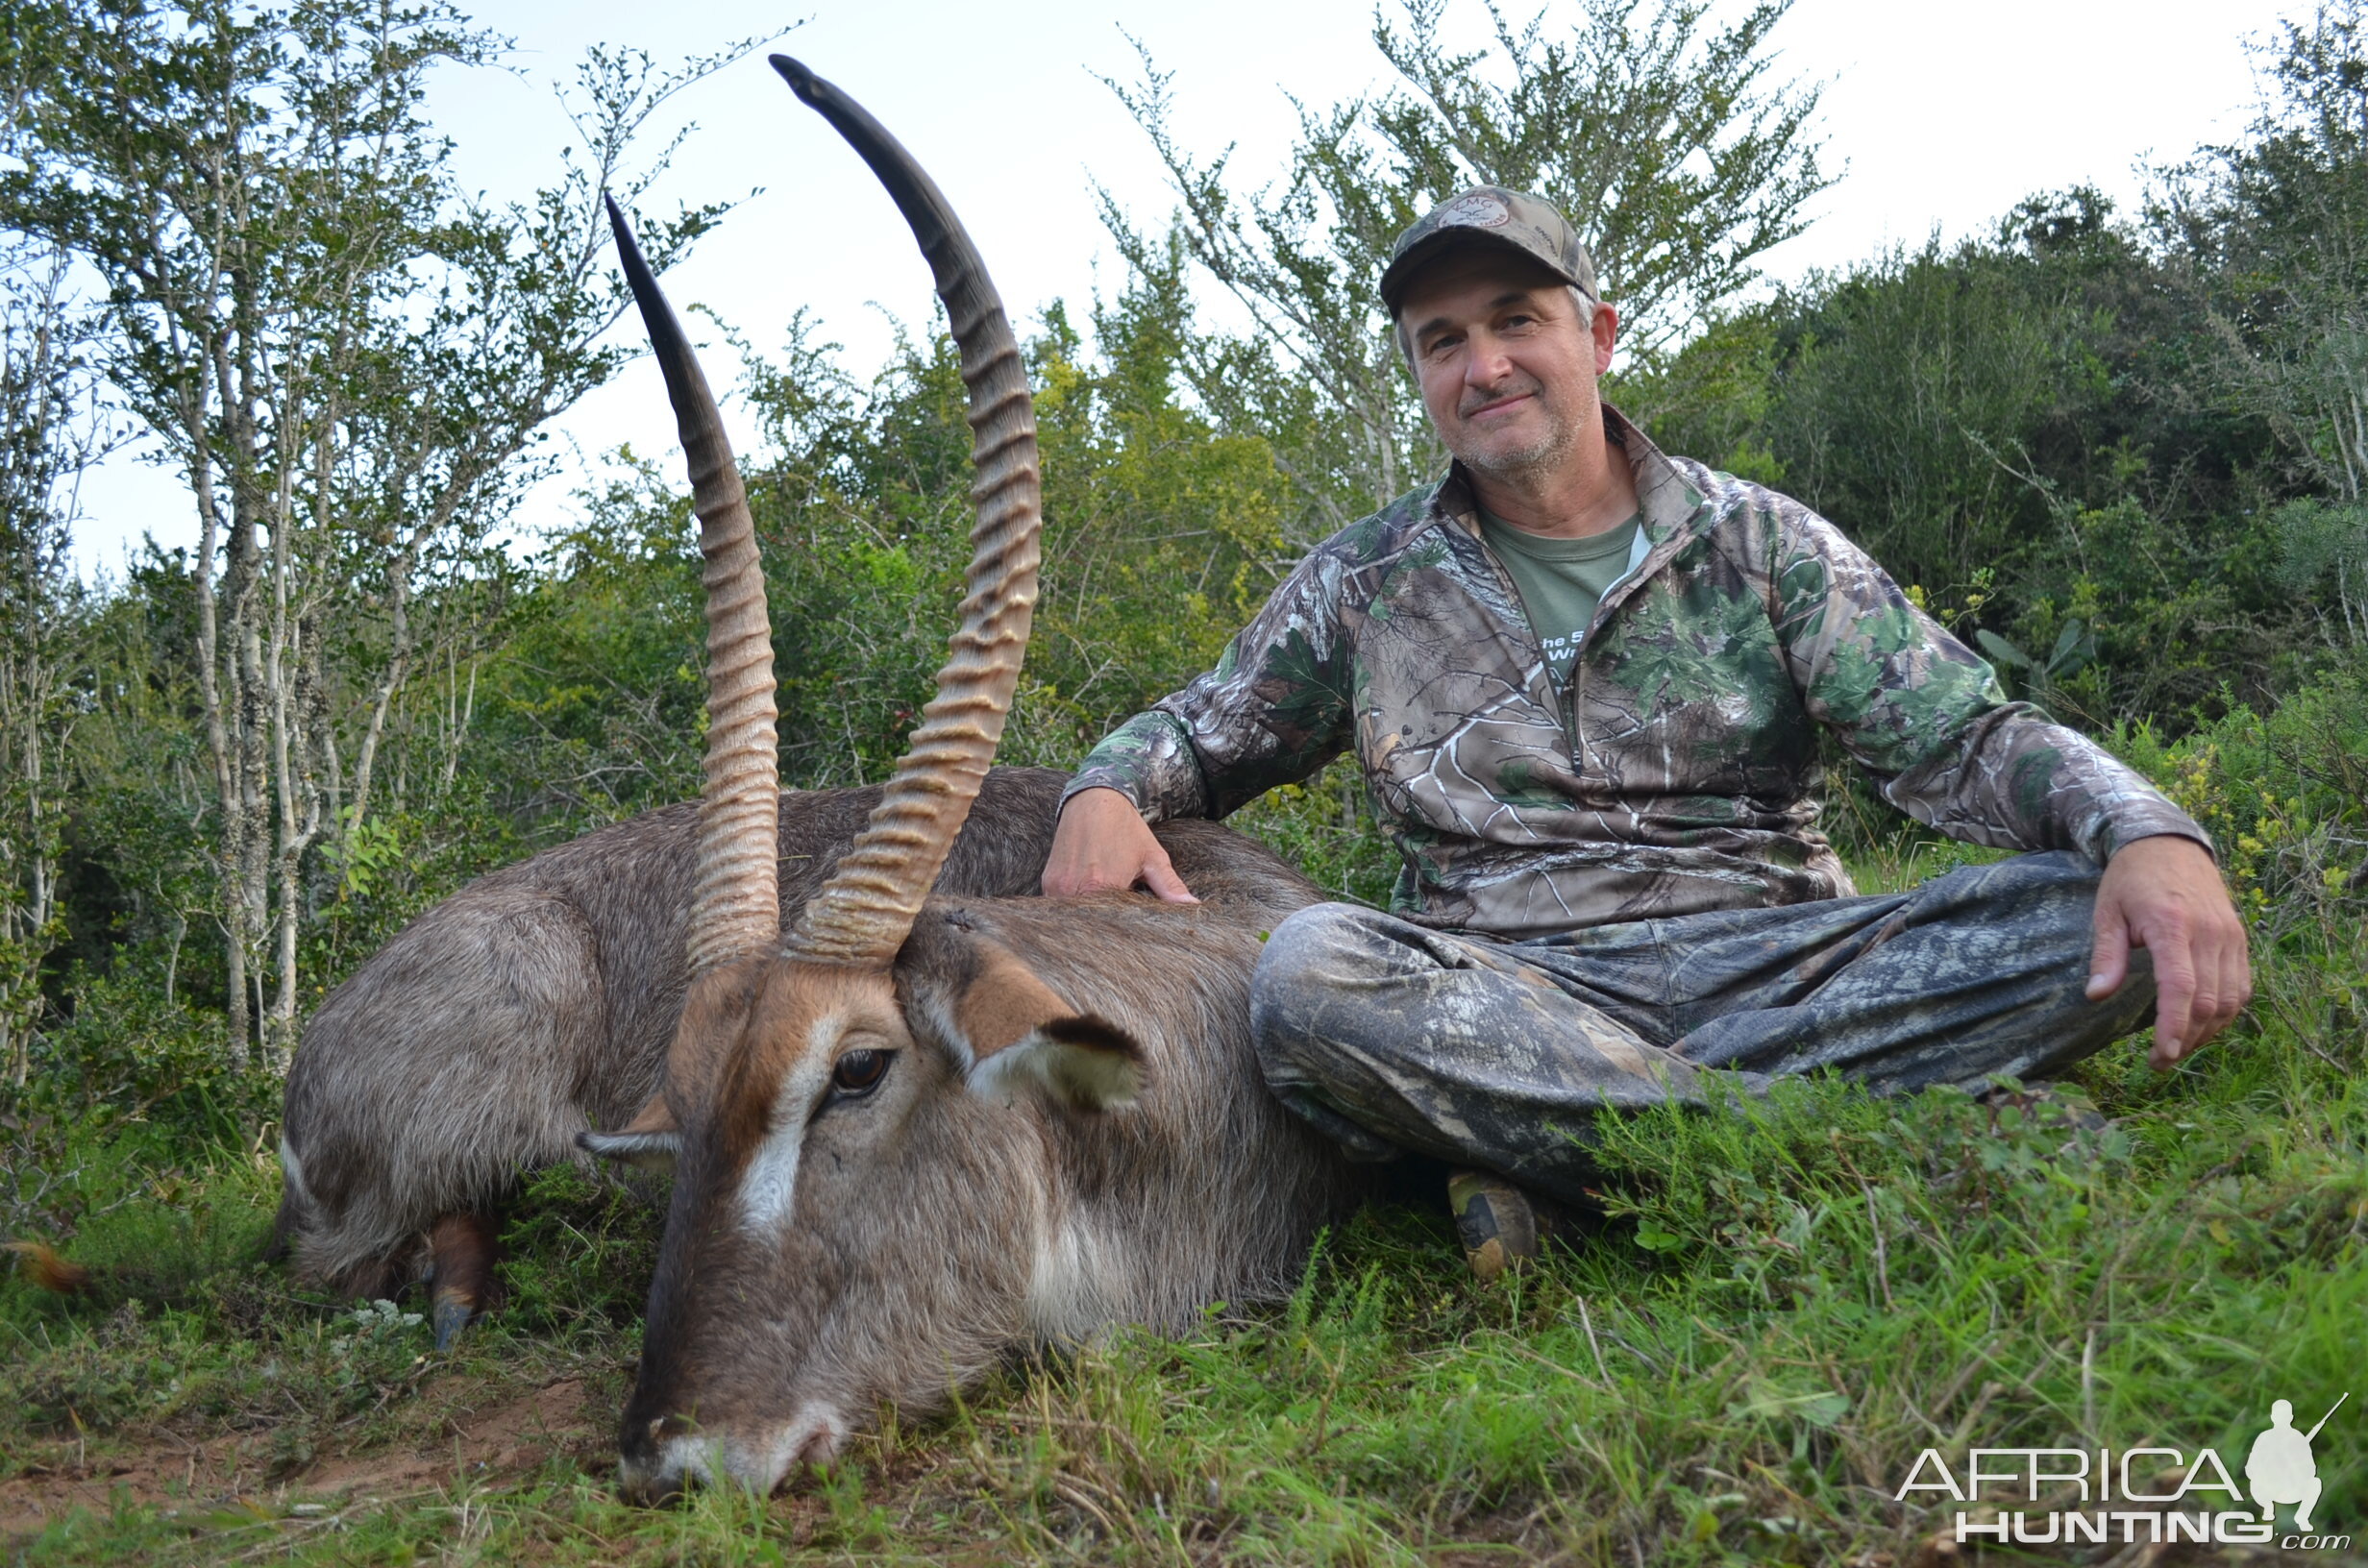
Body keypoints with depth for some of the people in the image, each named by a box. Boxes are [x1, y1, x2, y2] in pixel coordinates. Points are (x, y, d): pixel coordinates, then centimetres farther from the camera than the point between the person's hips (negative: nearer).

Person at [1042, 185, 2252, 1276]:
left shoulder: (1755, 542, 9)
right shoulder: (1360, 587, 12)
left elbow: (1960, 736, 1)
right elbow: (1197, 734, 21)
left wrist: (2147, 832, -20)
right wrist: (1106, 793, -4)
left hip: (1769, 962, 1)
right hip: (1508, 994, -1)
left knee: (2096, 921, -23)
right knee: (1310, 971, -34)